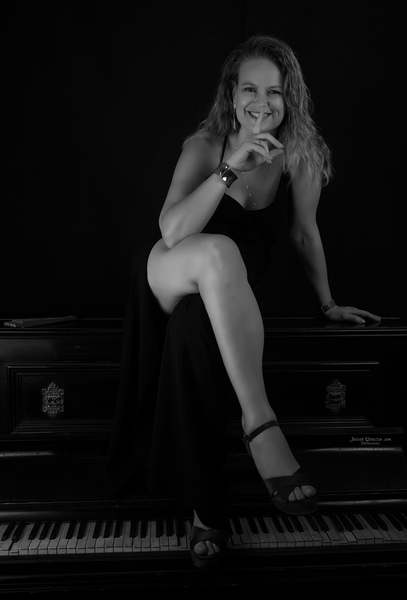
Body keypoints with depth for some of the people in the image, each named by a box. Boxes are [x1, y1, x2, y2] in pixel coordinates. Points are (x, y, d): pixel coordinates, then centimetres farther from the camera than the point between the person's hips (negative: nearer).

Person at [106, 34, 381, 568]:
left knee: (196, 330, -36)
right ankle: (261, 424, -40)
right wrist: (230, 169, -34)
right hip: (169, 275, -1)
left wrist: (327, 304, 14)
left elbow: (304, 233, 7)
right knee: (219, 251, -39)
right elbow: (171, 232, -26)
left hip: (232, 291, 2)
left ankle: (204, 504, -22)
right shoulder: (205, 145, -12)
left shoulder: (301, 156, -6)